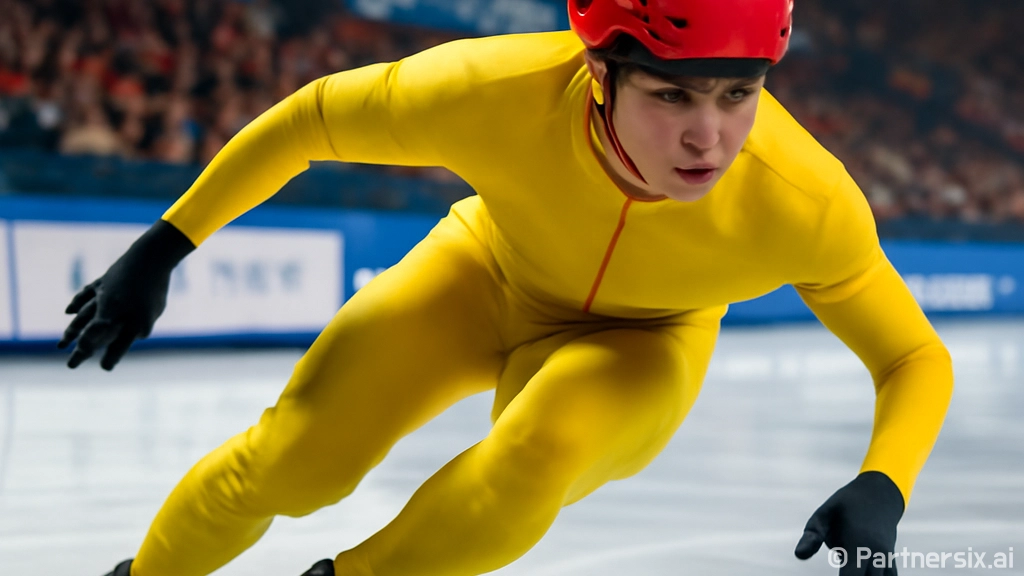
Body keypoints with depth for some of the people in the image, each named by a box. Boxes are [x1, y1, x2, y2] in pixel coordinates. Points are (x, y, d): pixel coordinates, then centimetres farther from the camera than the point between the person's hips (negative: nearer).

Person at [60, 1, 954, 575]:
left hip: (639, 347, 0)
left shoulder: (805, 201, -35)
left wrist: (881, 491, -38)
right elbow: (310, 119, -18)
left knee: (528, 470, -32)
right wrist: (162, 249, -13)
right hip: (491, 276, 1)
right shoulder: (493, 93, -38)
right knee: (294, 459, -11)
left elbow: (917, 358, -18)